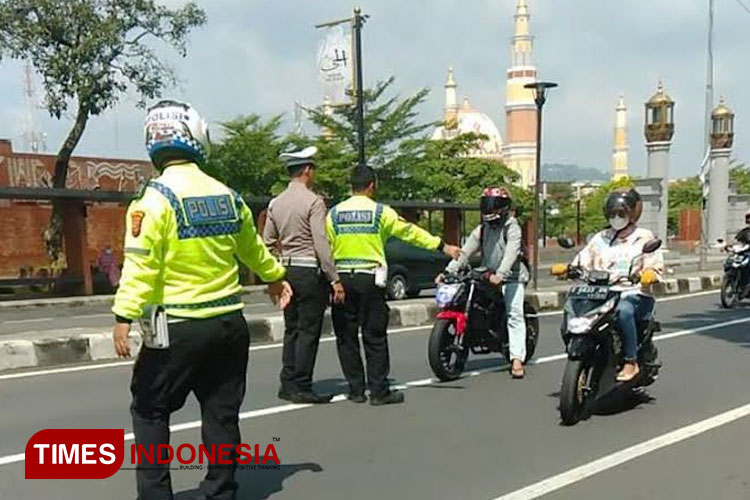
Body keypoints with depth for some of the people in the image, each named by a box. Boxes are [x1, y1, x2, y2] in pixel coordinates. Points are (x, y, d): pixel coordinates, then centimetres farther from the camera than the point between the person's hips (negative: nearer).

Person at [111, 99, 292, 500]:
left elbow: (141, 262, -18)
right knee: (222, 413, 13)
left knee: (150, 409, 11)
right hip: (229, 323, 5)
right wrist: (275, 277, 38)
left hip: (178, 327, -5)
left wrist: (124, 316, -16)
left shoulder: (157, 196, -10)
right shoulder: (227, 195, 7)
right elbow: (253, 248, 21)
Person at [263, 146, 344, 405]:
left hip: (286, 270, 7)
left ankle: (288, 384, 17)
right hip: (310, 271, -7)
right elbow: (321, 244, -16)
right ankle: (302, 387, 3)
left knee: (291, 329, 13)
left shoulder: (275, 203, 9)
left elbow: (268, 242, 11)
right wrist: (334, 279, -14)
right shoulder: (313, 201, -11)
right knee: (308, 330, -1)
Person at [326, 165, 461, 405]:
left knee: (346, 338, 9)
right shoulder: (381, 212, -2)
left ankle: (356, 390, 13)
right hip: (369, 279, -2)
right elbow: (411, 232, 0)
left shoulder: (334, 213, 5)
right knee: (374, 338, 4)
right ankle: (379, 392, 7)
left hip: (342, 279, 3)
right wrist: (442, 246, 5)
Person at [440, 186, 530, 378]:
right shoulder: (482, 229, 13)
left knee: (514, 315, -16)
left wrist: (500, 274, -38)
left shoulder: (512, 228, -5)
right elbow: (465, 251, 5)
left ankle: (517, 359, -22)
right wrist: (448, 271, -8)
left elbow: (511, 253, -22)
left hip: (511, 277, -7)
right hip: (487, 276, 7)